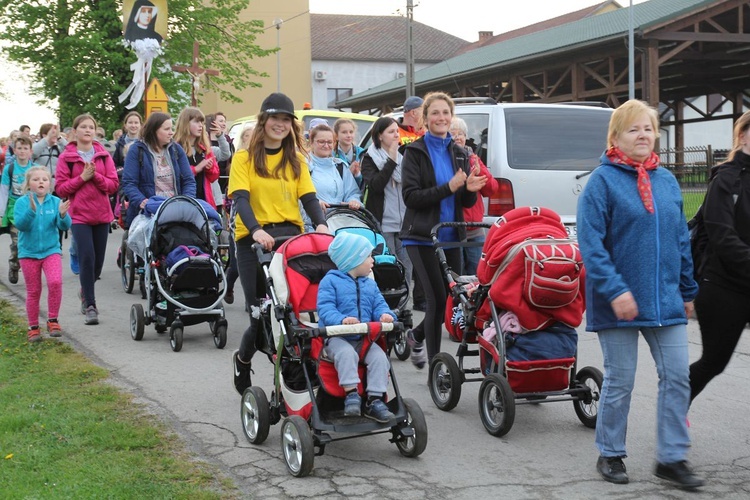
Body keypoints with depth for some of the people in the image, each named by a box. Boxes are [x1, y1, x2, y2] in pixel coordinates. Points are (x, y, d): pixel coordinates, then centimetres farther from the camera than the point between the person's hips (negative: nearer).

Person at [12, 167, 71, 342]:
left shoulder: (55, 202, -1)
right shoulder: (23, 202, -4)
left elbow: (64, 226, -6)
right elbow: (20, 225, -17)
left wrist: (63, 214, -27)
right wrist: (31, 210, -32)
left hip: (51, 250, 0)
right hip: (28, 252, 0)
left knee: (55, 282, -21)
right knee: (33, 291, 6)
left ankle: (52, 320, -6)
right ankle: (33, 327, 19)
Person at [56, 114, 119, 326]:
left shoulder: (103, 155, 6)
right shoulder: (66, 157, 0)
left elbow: (113, 184, 2)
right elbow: (61, 189, -2)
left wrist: (95, 176, -14)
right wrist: (82, 177, -13)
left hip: (102, 214, 3)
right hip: (79, 215, -3)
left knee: (98, 261, 8)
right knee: (87, 258, -13)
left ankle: (86, 292, 36)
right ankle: (90, 306, -7)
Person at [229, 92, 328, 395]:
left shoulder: (296, 160, 16)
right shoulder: (245, 158, 5)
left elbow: (308, 197, 5)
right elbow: (240, 198, -8)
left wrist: (321, 224, -16)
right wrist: (256, 230, -26)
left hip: (291, 236, 3)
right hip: (254, 240, -3)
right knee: (262, 312, -5)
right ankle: (243, 359, 26)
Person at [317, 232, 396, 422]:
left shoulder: (370, 284, 18)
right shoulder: (330, 281, -3)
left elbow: (379, 304, 13)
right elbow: (325, 308, -13)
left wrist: (385, 314, -12)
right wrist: (341, 319, -33)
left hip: (364, 338, 5)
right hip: (337, 337, -5)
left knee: (379, 356, -20)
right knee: (347, 354, -35)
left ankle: (374, 400, -18)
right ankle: (351, 393, -30)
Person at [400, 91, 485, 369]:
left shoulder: (459, 153, 12)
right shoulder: (415, 152, -3)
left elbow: (467, 203, 11)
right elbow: (410, 196, -13)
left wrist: (470, 189, -12)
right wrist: (449, 187, -22)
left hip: (451, 237, 5)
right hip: (422, 237, -5)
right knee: (438, 299, -11)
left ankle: (417, 335, 35)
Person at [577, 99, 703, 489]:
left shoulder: (667, 181, 9)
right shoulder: (603, 180, -9)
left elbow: (681, 239, 15)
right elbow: (590, 242, -16)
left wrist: (688, 291, 14)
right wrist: (614, 289, -23)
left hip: (665, 301, 5)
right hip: (620, 302, -5)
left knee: (677, 377, 3)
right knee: (619, 382, 5)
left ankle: (671, 457, 15)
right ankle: (610, 454, 23)